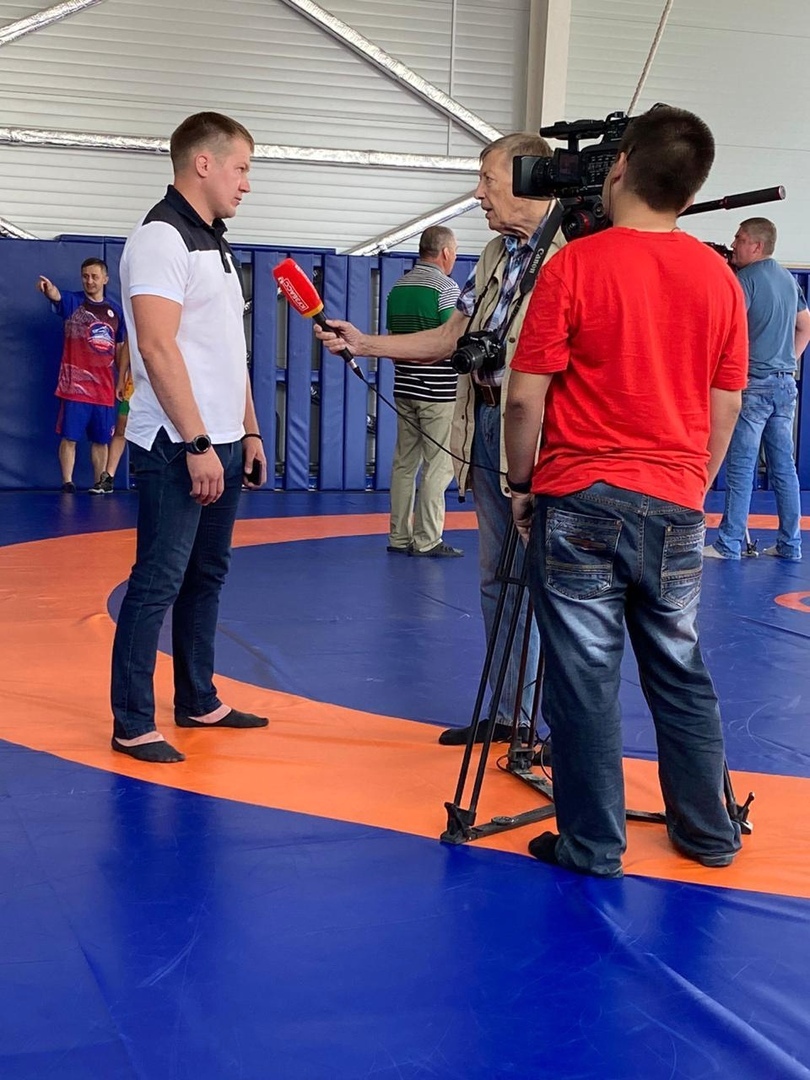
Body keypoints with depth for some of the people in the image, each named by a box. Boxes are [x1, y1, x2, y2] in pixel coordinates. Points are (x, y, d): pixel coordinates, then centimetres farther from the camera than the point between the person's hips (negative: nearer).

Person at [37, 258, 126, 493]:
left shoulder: (116, 310, 11)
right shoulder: (73, 302, -1)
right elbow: (57, 297, -26)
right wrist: (49, 289, -49)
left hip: (104, 388, 3)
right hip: (74, 385, -3)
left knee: (101, 439, 9)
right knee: (69, 437, -3)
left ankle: (100, 484, 19)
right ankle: (67, 483, 3)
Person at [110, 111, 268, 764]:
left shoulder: (215, 244, 18)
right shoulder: (161, 237, -12)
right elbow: (157, 348, -20)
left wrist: (247, 432, 18)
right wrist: (197, 444, -22)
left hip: (221, 445, 9)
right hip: (178, 447, -9)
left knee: (206, 577, 14)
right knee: (158, 584, -5)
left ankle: (198, 702, 25)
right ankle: (132, 726, 2)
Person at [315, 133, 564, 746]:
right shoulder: (497, 254, 17)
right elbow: (451, 337, 21)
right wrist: (363, 343, 18)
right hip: (485, 426, 9)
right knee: (497, 579, 14)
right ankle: (507, 714, 25)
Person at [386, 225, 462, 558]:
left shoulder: (398, 288, 11)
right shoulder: (446, 287, -11)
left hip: (404, 388, 7)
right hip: (438, 391, -7)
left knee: (404, 462, 10)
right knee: (438, 465, -2)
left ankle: (399, 536, 13)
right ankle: (427, 540, -1)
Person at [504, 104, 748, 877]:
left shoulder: (574, 266, -9)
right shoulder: (719, 278, 4)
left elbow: (526, 396, -10)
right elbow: (725, 408, 8)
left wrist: (521, 483, 4)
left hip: (580, 501, -4)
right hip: (675, 508, 4)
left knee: (584, 677, 4)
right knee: (680, 672, 16)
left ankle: (592, 845, 11)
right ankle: (709, 831, 27)